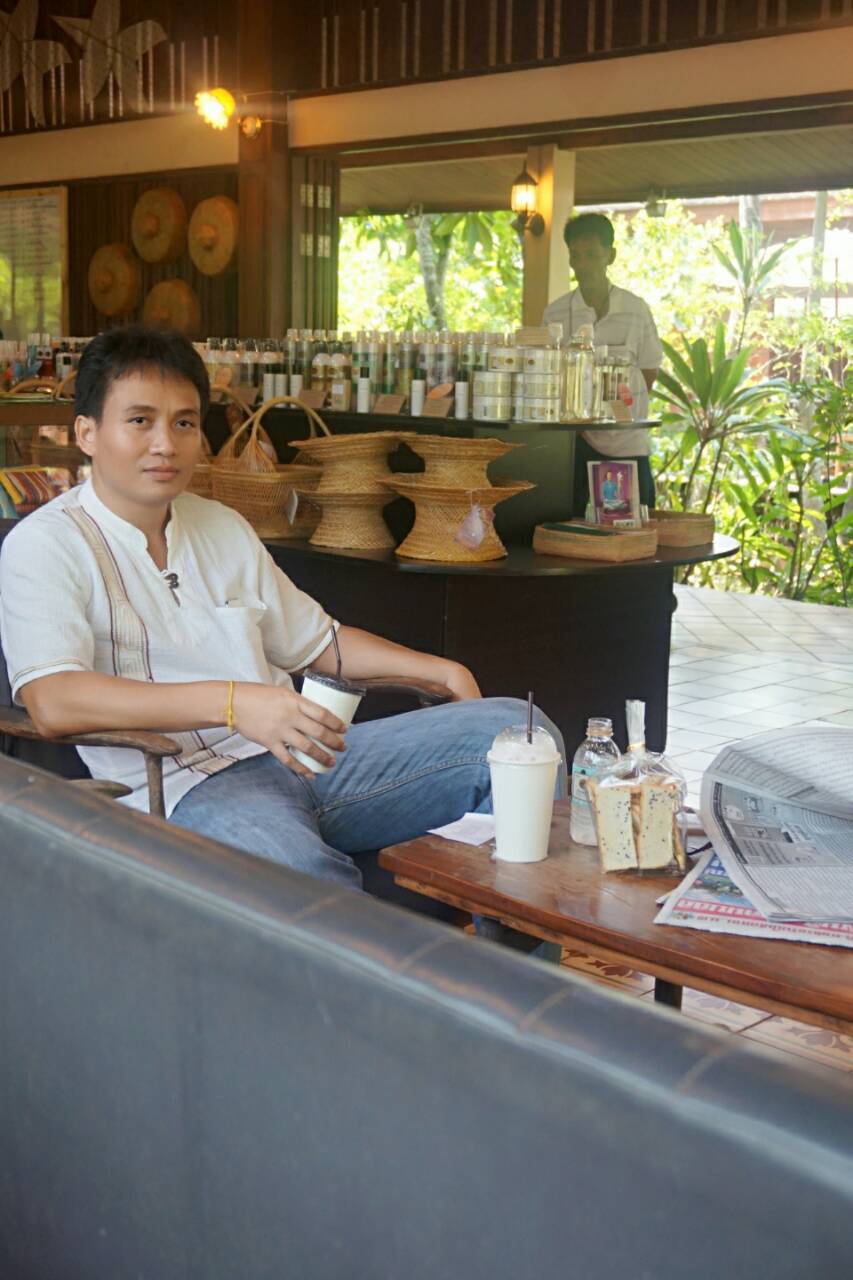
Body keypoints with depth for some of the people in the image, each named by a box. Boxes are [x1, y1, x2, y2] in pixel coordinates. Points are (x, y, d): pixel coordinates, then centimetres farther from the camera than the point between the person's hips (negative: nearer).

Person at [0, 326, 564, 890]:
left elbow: (319, 641, 29)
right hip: (188, 784, -7)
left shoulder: (224, 527, 20)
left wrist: (443, 671, 15)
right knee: (304, 870, -42)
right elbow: (52, 701, -18)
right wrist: (232, 702, -28)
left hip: (299, 757, 7)